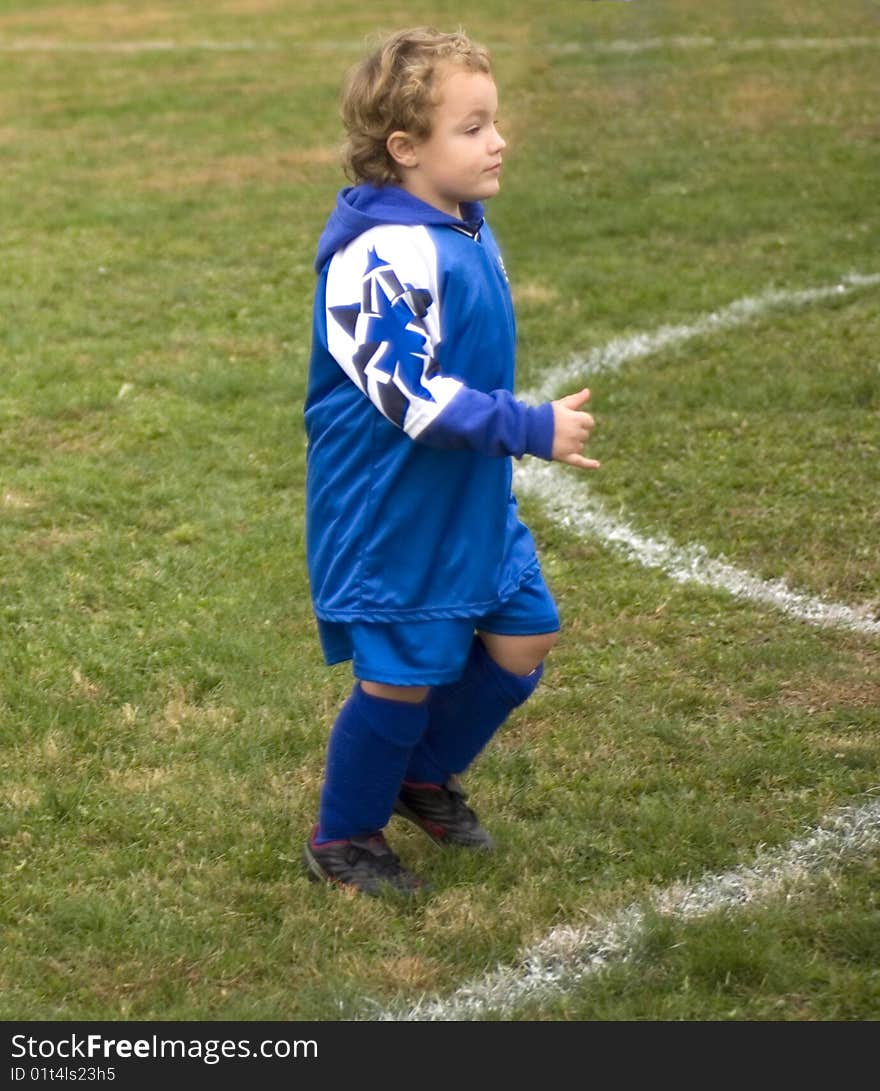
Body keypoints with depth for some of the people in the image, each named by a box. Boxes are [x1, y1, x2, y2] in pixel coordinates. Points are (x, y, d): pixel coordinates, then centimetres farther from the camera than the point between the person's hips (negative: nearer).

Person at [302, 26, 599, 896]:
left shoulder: (464, 229, 5)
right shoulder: (387, 255, -26)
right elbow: (413, 396, -30)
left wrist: (527, 431, 26)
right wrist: (534, 431, -27)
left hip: (473, 499, 9)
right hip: (390, 518, -9)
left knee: (522, 641, 12)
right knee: (403, 675, 1)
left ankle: (427, 776, 35)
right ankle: (342, 839, 23)